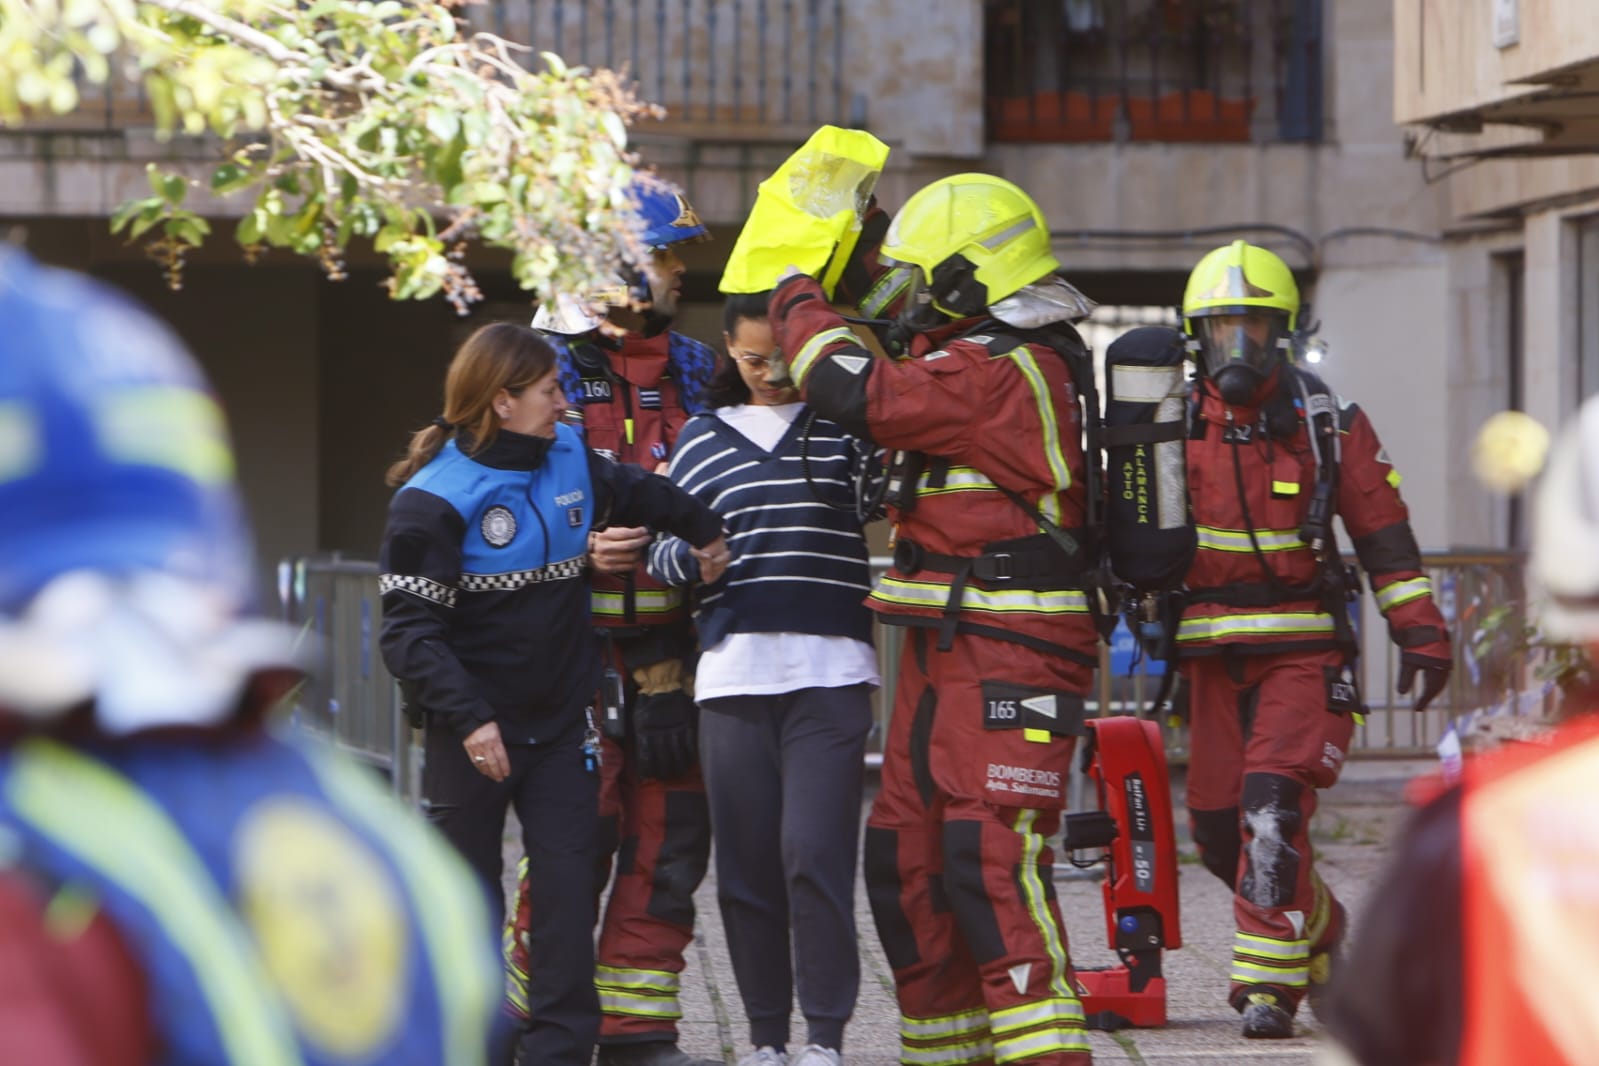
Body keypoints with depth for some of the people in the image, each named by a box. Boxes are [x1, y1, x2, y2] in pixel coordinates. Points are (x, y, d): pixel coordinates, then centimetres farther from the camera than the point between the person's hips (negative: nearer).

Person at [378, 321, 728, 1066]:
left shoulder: (570, 462, 5)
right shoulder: (433, 499, -13)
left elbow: (641, 493, 28)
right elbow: (409, 630, -17)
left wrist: (704, 532, 43)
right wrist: (468, 719, -28)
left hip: (562, 724, 4)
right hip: (472, 732, -4)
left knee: (569, 892, -5)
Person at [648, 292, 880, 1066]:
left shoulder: (847, 425, 8)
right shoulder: (703, 437, 15)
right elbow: (662, 551, 15)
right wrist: (691, 553, -9)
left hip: (830, 671, -2)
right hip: (733, 673, 3)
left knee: (814, 851, -11)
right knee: (746, 859, 4)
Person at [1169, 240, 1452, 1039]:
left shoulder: (1329, 425, 1)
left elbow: (1385, 537, 4)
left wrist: (1420, 635, -1)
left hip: (1304, 650, -3)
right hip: (1213, 655, 3)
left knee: (1272, 811, -19)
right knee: (1218, 829, 6)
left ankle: (1268, 983, -13)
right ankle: (1321, 929, 31)